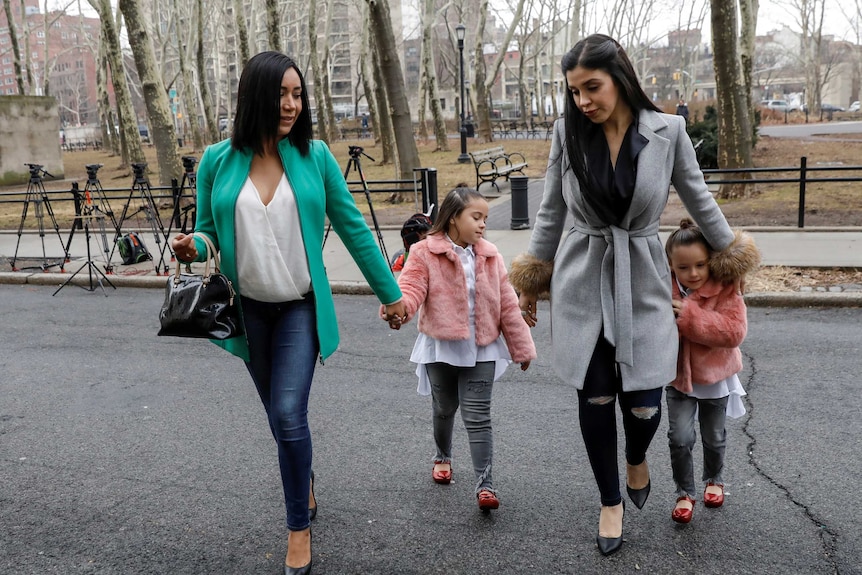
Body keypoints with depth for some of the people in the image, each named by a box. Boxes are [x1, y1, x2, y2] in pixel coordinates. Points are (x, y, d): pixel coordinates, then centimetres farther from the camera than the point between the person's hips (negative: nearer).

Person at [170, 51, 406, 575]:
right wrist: (192, 247, -18)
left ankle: (300, 527, 10)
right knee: (279, 416, 16)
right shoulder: (219, 161, -5)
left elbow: (353, 227, -1)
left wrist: (390, 292, 3)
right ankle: (305, 486, 44)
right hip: (249, 309, 2)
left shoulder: (315, 157, -8)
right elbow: (208, 231, 7)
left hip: (301, 307, -2)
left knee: (289, 414, -12)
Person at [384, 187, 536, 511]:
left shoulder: (490, 257, 3)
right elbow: (412, 288, -19)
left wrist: (522, 347, 9)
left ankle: (485, 484, 1)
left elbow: (507, 305, 6)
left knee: (478, 416, -3)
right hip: (441, 347, -1)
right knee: (444, 408, 17)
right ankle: (443, 457, 44)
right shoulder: (425, 253, -7)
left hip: (481, 349, 1)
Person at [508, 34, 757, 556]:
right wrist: (531, 280, 11)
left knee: (643, 402, -4)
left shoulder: (668, 131, -8)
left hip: (642, 282, -1)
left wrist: (731, 255, 16)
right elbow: (551, 211, 6)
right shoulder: (568, 131, -4)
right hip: (583, 281, 1)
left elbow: (698, 198, 7)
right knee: (595, 397, 4)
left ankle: (637, 458, 34)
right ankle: (611, 503, 26)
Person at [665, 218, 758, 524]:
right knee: (680, 438, -8)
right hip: (678, 378, 0)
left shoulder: (725, 290, -19)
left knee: (714, 438, 18)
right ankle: (684, 492, 14)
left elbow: (734, 332, -30)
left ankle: (714, 479, 46)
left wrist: (692, 317, -37)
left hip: (715, 378, 0)